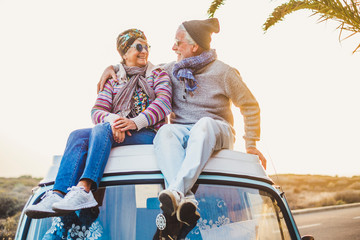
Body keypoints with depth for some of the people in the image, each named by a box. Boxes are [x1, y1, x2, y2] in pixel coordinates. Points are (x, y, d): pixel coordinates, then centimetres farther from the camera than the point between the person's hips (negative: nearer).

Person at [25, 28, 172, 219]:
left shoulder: (158, 74, 14)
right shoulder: (113, 80, 21)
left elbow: (163, 102, -5)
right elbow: (97, 111, 8)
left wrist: (136, 122, -22)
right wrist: (112, 119, -18)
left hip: (148, 134, -4)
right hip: (117, 134, 4)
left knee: (101, 130, -32)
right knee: (78, 136, -23)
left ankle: (84, 188, -48)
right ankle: (57, 195, -38)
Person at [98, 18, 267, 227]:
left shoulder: (222, 72, 2)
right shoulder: (172, 70, 14)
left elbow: (250, 106, 6)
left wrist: (251, 144, 3)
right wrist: (113, 67, 12)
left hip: (216, 131, -2)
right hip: (182, 130, 3)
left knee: (204, 124, -39)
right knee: (165, 131, -33)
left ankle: (177, 189, -51)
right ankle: (186, 200, -51)